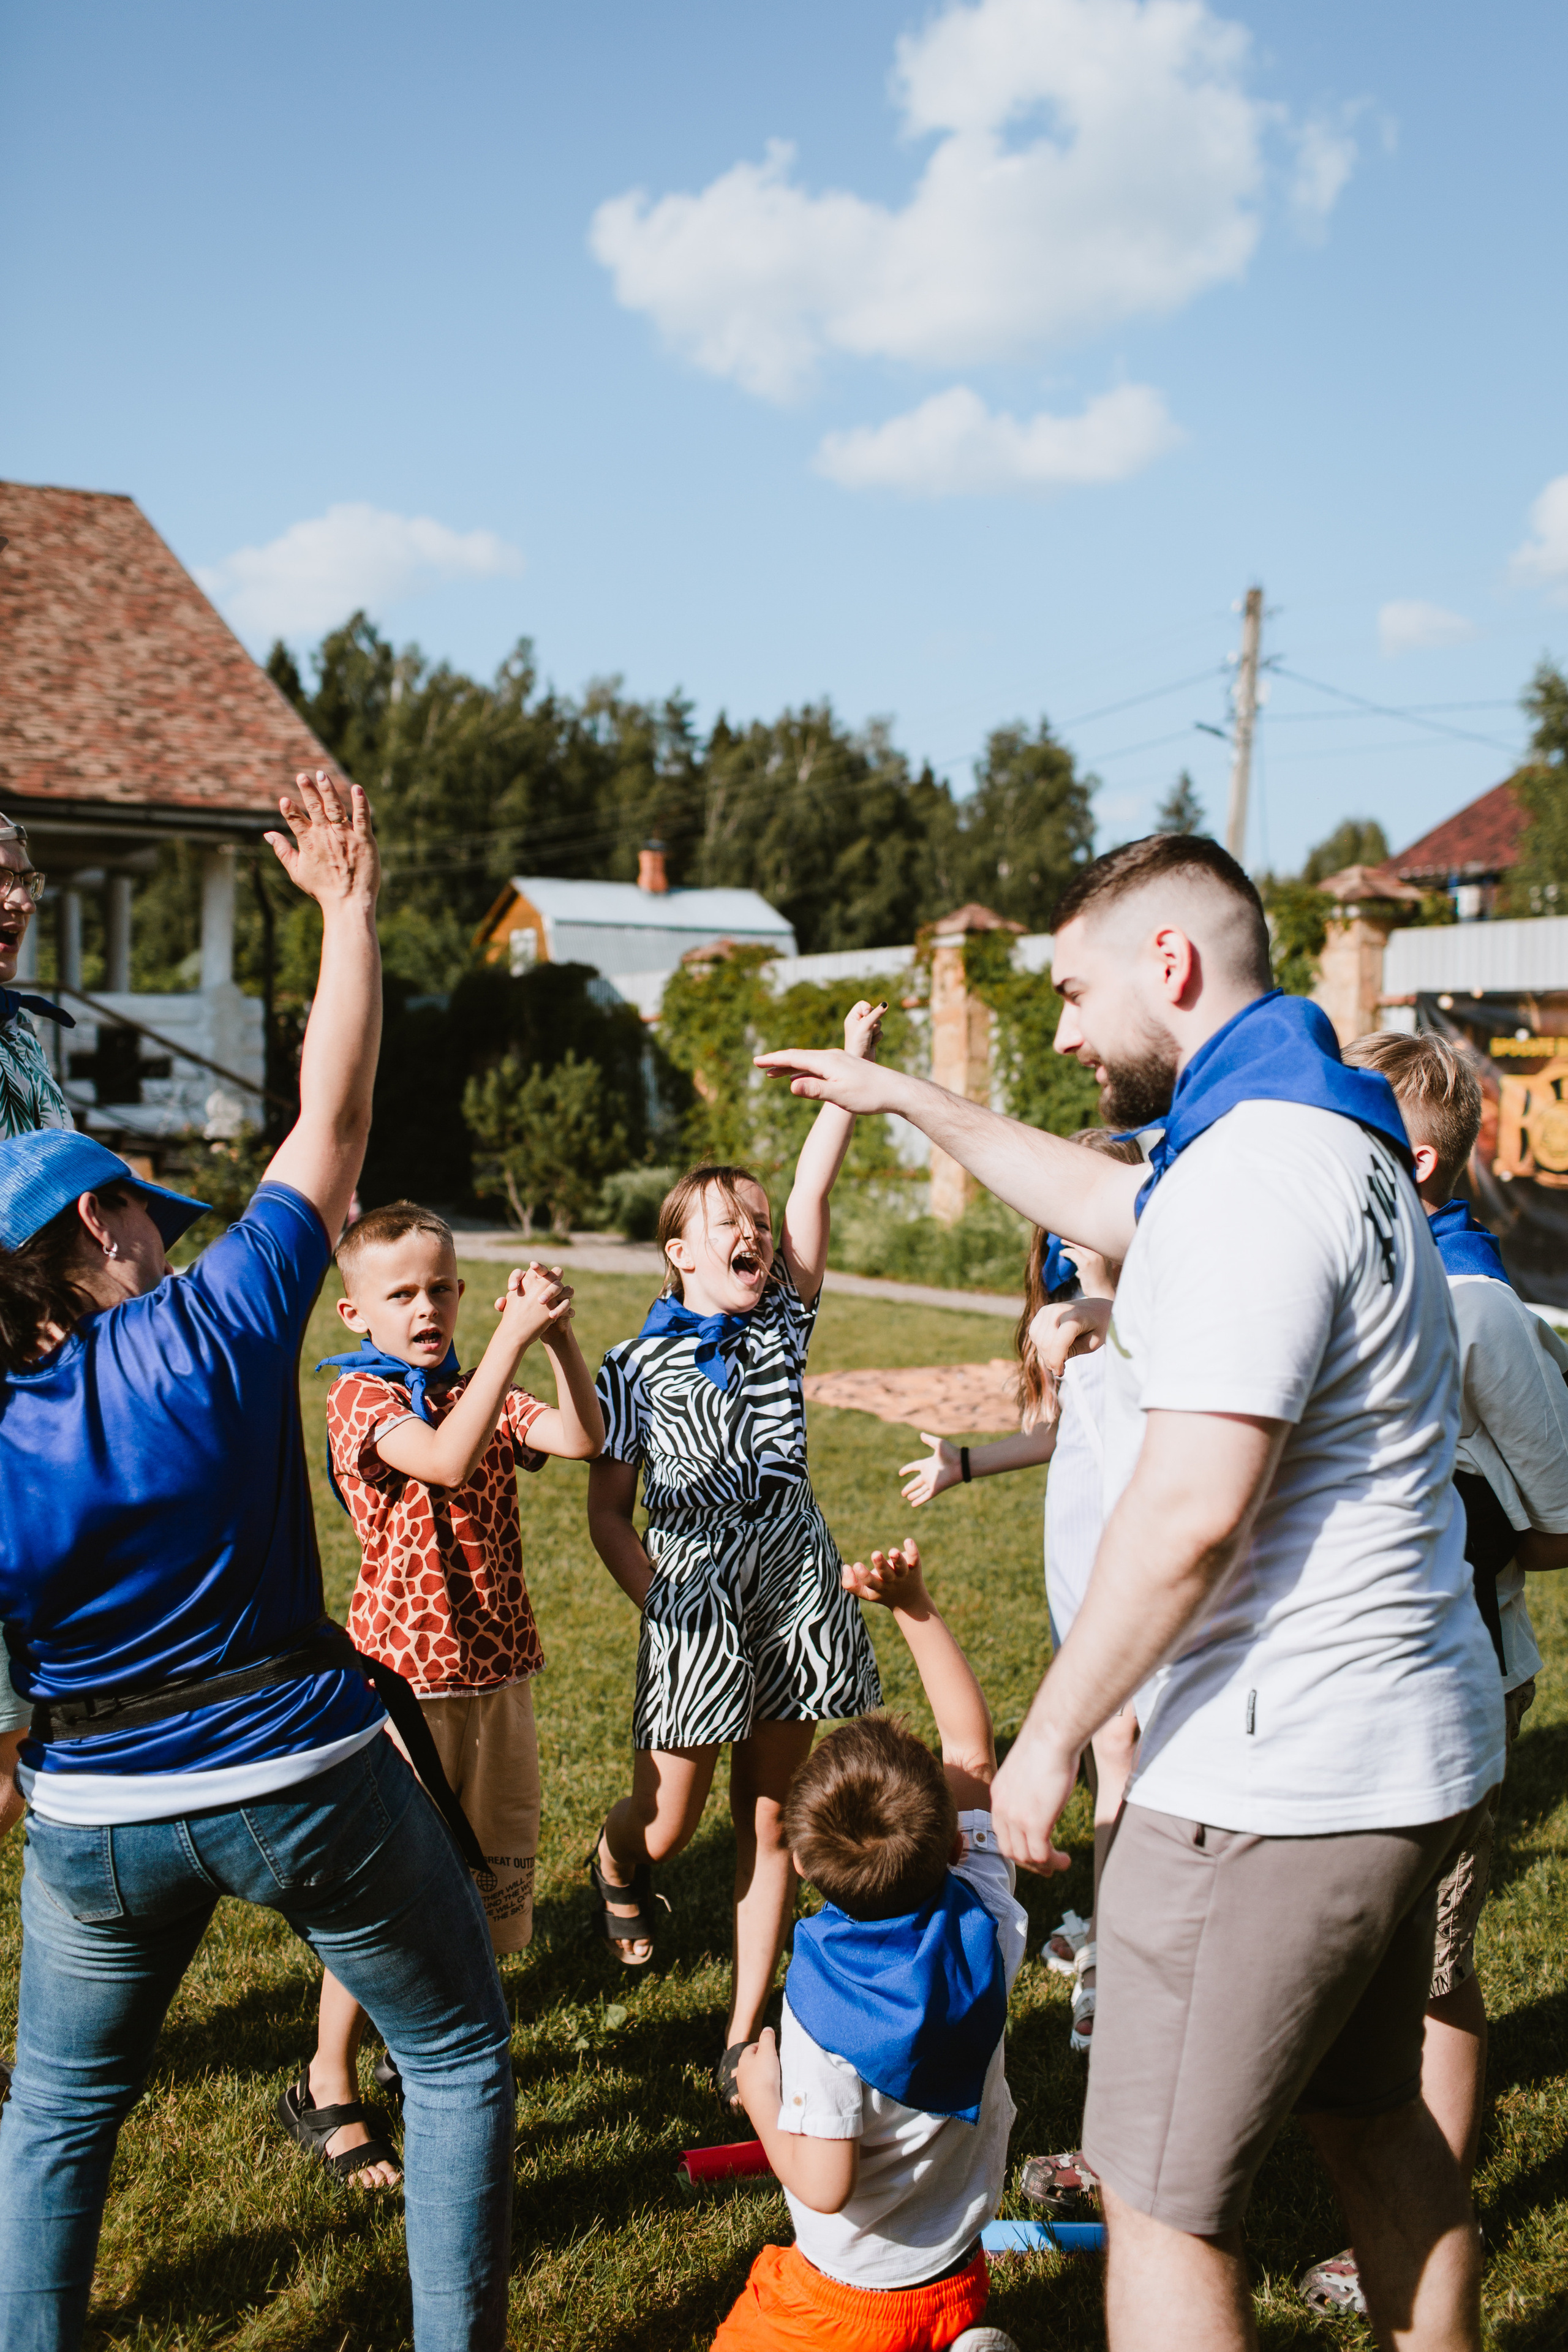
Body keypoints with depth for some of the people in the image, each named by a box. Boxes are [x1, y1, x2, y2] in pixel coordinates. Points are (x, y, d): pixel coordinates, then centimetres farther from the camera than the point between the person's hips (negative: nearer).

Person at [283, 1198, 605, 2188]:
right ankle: (328, 2089, 19)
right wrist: (515, 1334, -34)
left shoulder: (480, 1392, 8)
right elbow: (447, 1461, -30)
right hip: (406, 1671, -6)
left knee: (492, 1875, 15)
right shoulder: (361, 1397, -10)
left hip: (497, 1667, 6)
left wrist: (559, 1336, -22)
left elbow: (583, 1438, -8)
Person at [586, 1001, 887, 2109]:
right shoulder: (640, 1365, -2)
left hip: (794, 1590, 3)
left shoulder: (784, 1326, 5)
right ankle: (614, 1867, 42)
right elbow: (609, 1513, 1)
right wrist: (659, 1600, -12)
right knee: (667, 1825, 4)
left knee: (772, 1818, 8)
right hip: (692, 1600, -3)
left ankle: (745, 2035, 19)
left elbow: (812, 1197, -4)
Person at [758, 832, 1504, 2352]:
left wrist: (1049, 1737, -15)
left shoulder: (1250, 1175, -21)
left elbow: (1189, 1509, -27)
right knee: (1370, 2121, 25)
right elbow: (1099, 1204, 30)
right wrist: (903, 1098, 36)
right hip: (1407, 1751, 10)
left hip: (1274, 1785, -10)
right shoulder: (1323, 1135, 13)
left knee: (1163, 2201, 3)